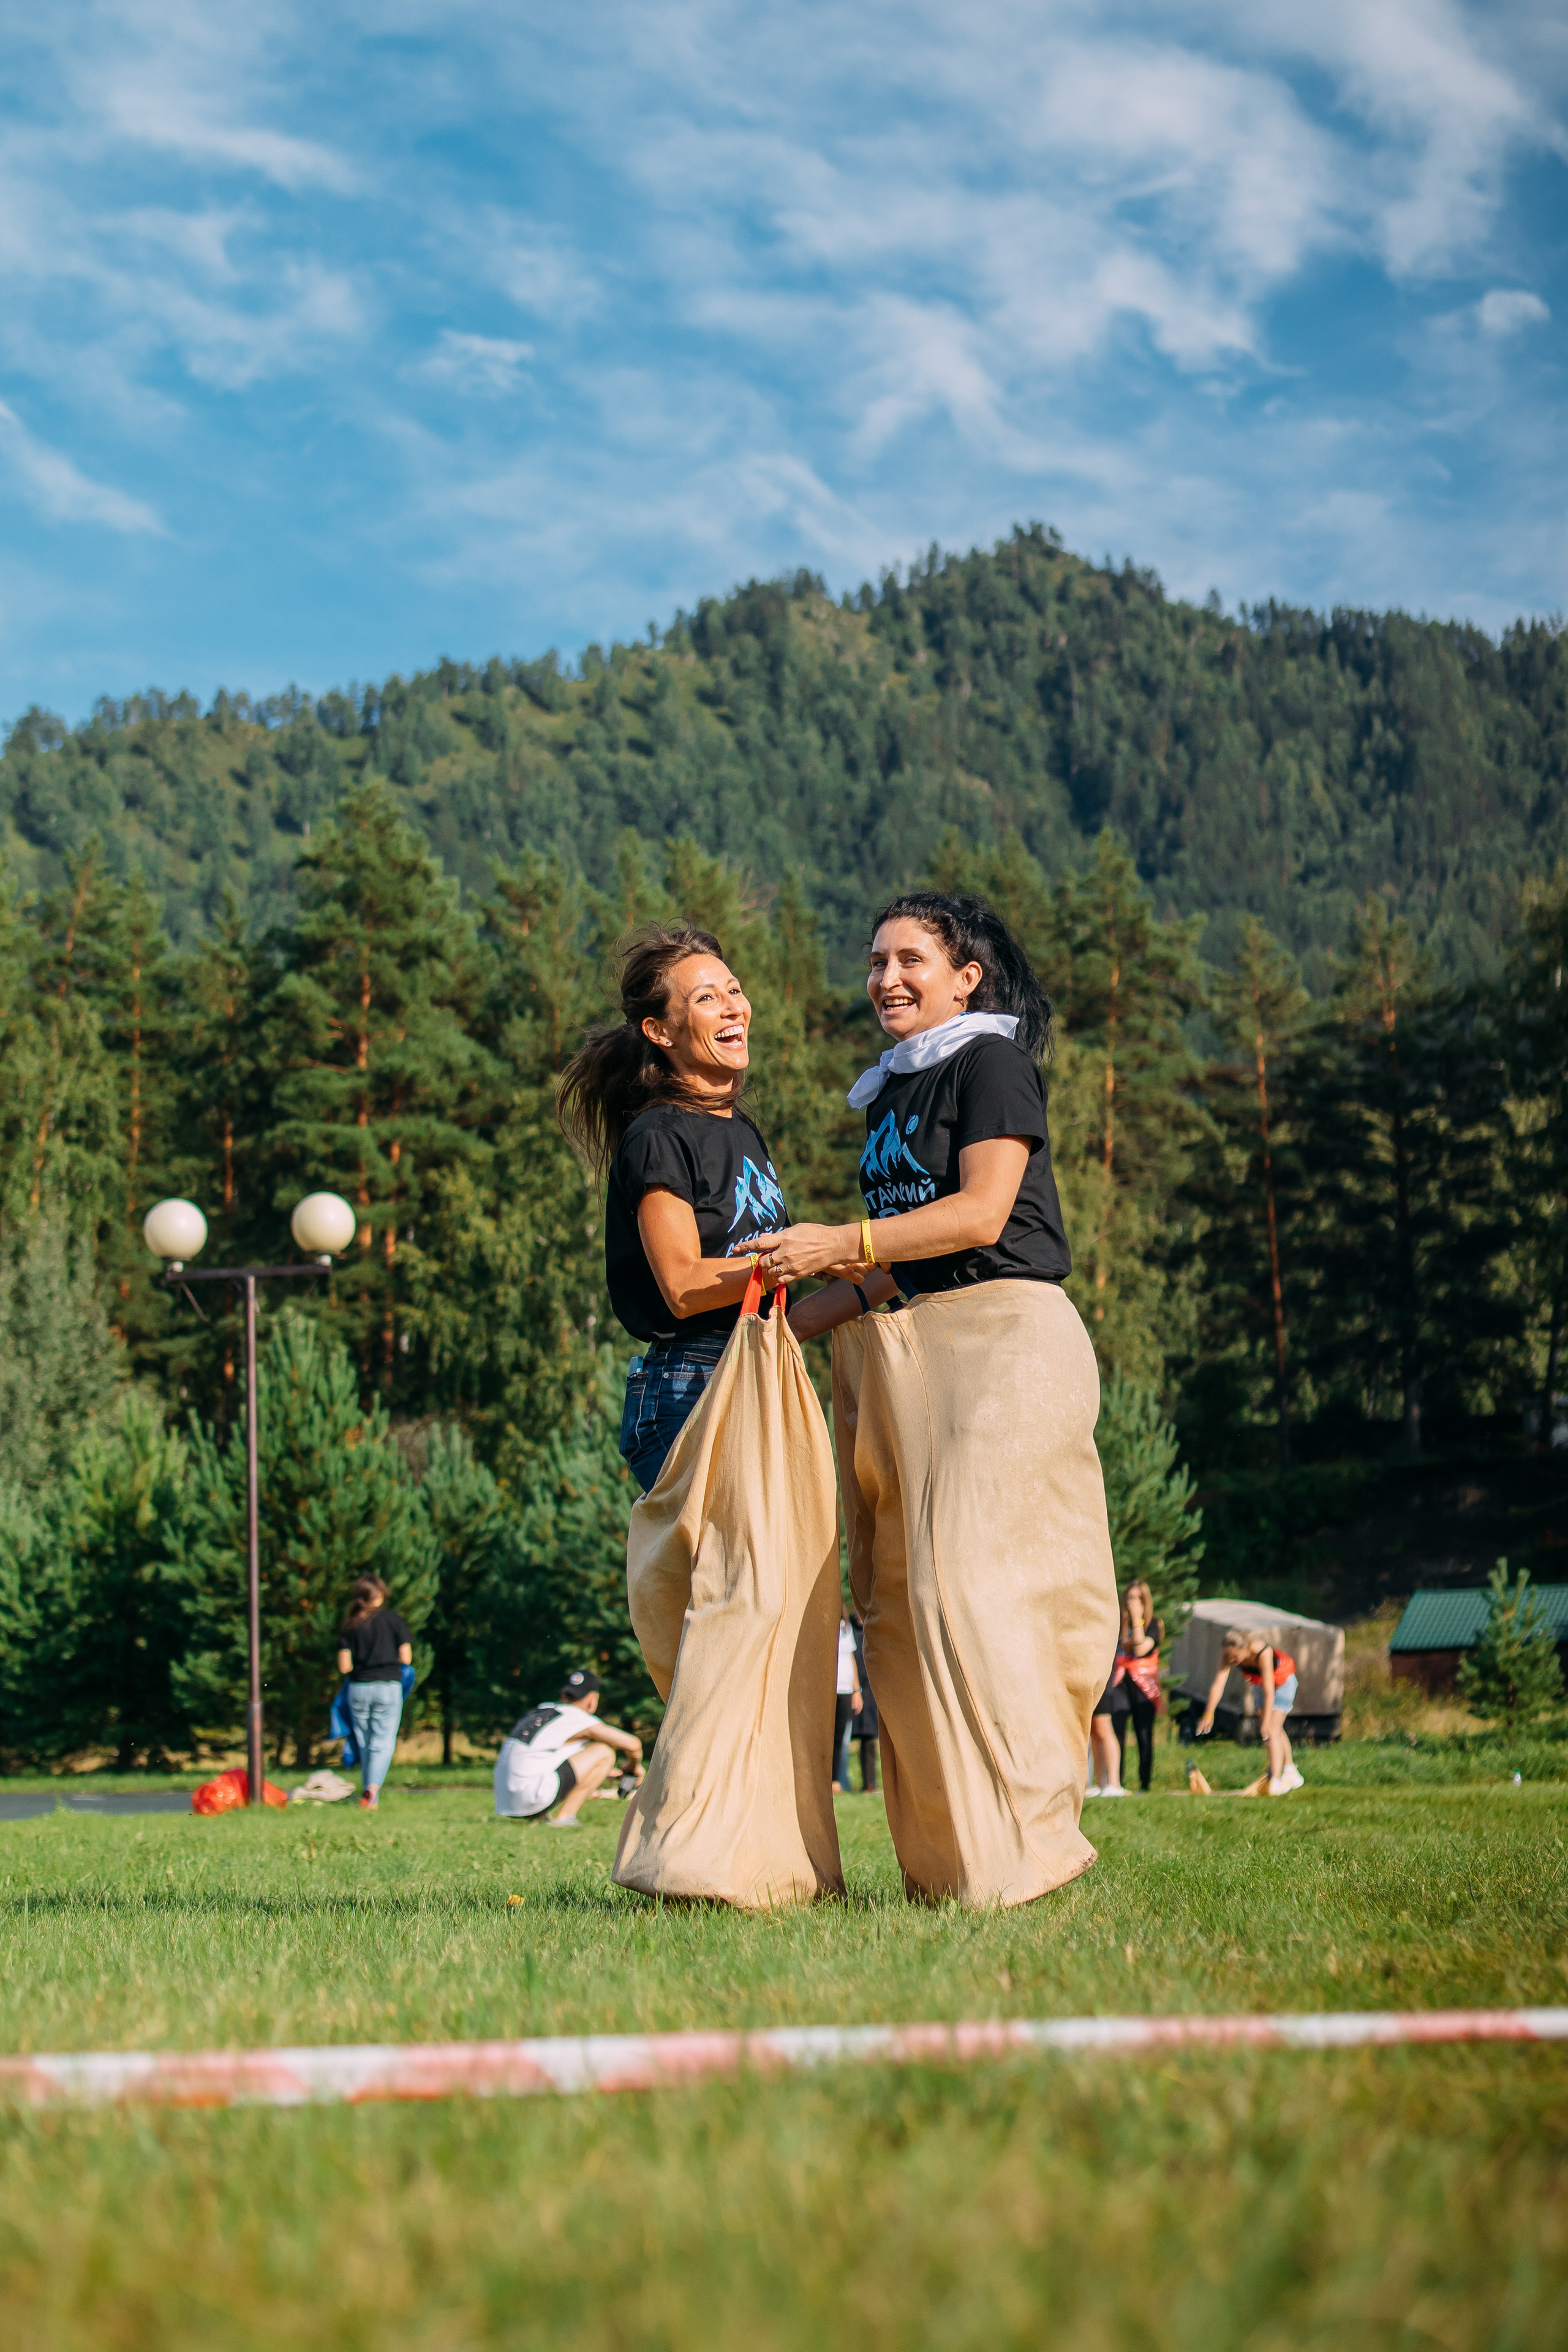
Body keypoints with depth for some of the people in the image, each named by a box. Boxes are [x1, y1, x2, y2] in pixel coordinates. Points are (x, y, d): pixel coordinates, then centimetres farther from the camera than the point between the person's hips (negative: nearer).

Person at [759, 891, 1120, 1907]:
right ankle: (943, 1859, 3)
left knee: (968, 1578, -16)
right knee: (902, 1594, 1)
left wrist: (839, 1244, -15)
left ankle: (1017, 1845, -13)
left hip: (1004, 1338, -8)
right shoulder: (890, 1096, 23)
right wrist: (795, 1320, 16)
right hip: (914, 1349, 8)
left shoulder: (991, 1063, -1)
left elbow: (980, 1215, -13)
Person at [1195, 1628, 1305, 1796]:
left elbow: (1269, 1692, -41)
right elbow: (1218, 1684, -30)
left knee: (1272, 1731, -18)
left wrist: (1267, 1723, -42)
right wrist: (1208, 1714, -37)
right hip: (1259, 1683, 6)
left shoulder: (1263, 1653, -42)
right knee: (1277, 1731, 17)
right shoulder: (1228, 1655, -27)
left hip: (1283, 1682, -6)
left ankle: (1275, 1782, -22)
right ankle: (1292, 1775, 33)